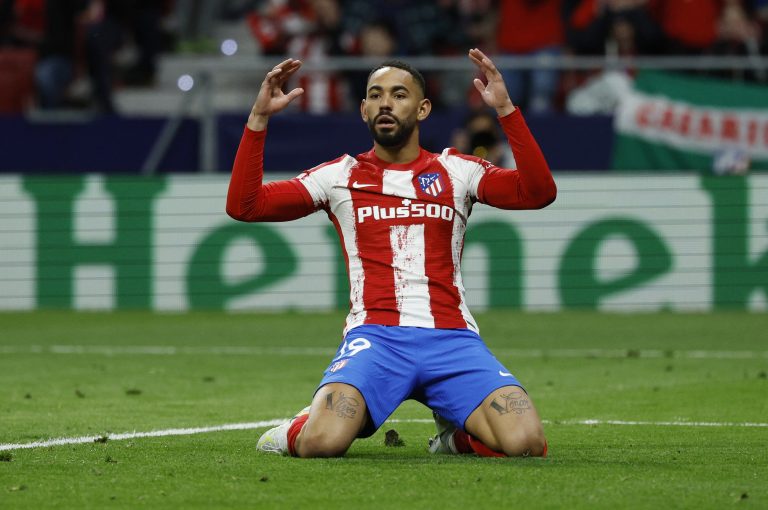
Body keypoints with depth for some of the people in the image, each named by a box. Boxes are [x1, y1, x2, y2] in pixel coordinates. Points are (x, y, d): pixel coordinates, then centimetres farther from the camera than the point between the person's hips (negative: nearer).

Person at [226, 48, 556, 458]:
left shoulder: (456, 171, 14)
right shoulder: (340, 176, 13)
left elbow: (538, 192, -1)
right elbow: (244, 206, 6)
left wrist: (505, 109, -7)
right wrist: (259, 118, -1)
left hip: (452, 337, 1)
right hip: (375, 336, -1)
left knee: (525, 443, -23)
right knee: (321, 444, -31)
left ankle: (456, 432, 12)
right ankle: (299, 430, 9)